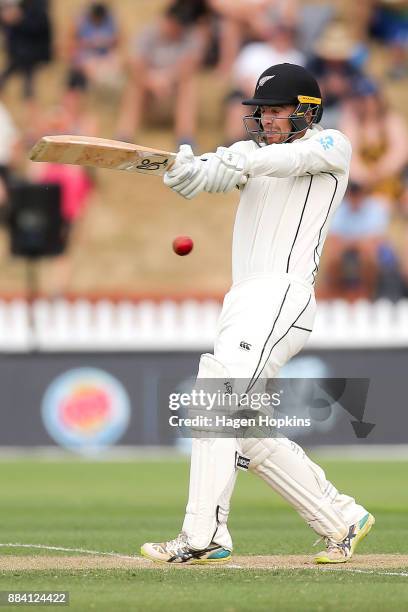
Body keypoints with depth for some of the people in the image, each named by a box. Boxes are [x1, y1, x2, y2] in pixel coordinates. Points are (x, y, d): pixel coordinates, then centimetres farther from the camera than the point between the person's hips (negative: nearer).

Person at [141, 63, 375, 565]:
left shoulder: (332, 146, 3)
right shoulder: (250, 152, 21)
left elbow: (299, 156, -21)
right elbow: (201, 177, 3)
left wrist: (246, 162, -40)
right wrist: (175, 166, -22)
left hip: (282, 295, -9)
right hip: (243, 300, 9)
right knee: (250, 433, 10)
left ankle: (204, 536, -28)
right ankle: (342, 519, 19)